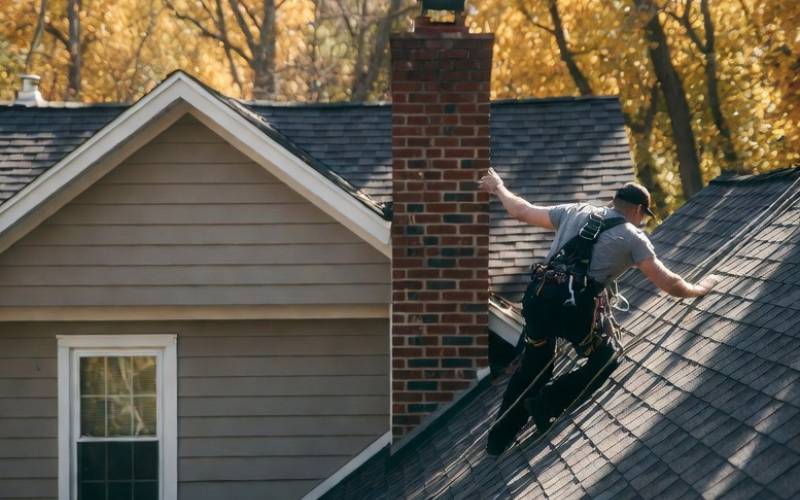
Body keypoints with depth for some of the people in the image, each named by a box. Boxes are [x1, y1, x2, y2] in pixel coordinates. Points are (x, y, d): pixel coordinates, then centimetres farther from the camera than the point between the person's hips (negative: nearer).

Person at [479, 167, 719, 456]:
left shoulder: (576, 212, 22)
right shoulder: (633, 237, 12)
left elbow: (521, 211, 29)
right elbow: (669, 285, 11)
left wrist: (498, 188, 48)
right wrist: (699, 289, 30)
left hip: (538, 296, 5)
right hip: (574, 305, -5)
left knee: (533, 367, 24)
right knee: (605, 360, 20)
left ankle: (498, 439, 27)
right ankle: (546, 403, 5)